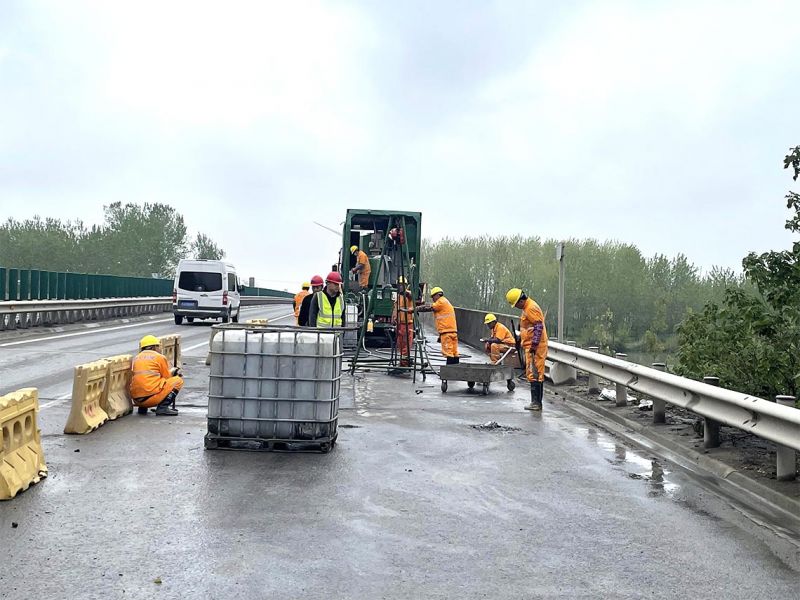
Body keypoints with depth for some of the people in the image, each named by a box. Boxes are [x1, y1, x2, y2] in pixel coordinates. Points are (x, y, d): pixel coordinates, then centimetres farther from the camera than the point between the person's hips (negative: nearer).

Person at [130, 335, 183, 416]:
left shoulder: (136, 358, 19)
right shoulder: (160, 357, 3)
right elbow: (167, 378, 9)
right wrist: (172, 371, 32)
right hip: (152, 397, -7)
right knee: (179, 380, 8)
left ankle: (142, 408, 15)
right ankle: (163, 407, -6)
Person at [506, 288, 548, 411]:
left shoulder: (531, 308, -14)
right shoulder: (527, 308, 19)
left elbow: (539, 327, -21)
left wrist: (534, 345, -22)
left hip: (535, 347, -11)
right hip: (531, 346, 11)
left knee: (533, 374, -10)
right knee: (537, 374, 11)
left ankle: (536, 402, -9)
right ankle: (537, 401, 15)